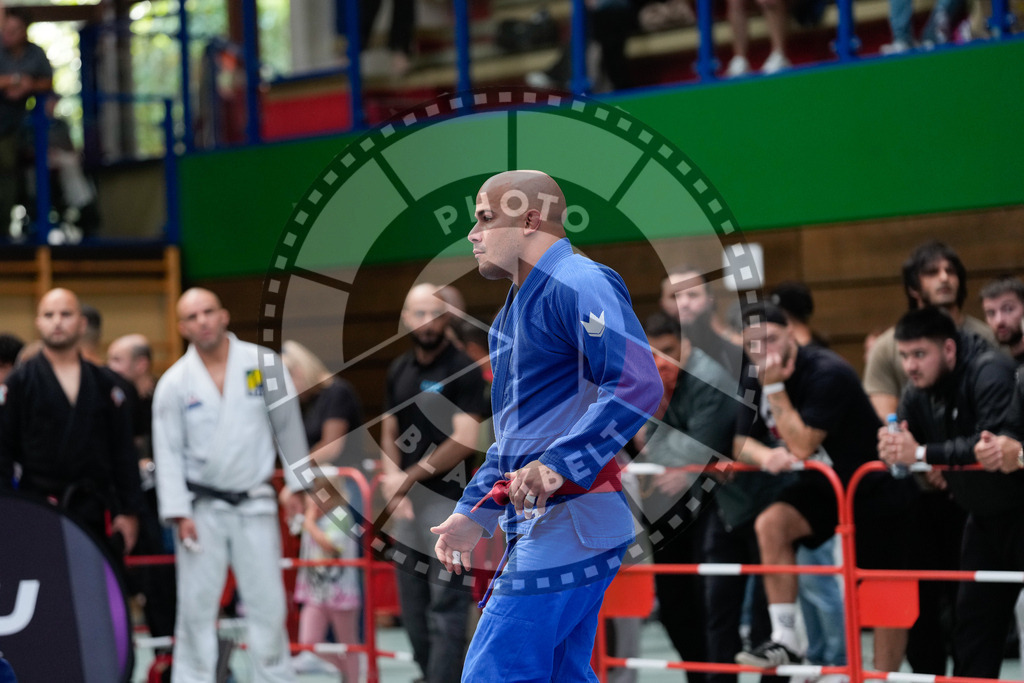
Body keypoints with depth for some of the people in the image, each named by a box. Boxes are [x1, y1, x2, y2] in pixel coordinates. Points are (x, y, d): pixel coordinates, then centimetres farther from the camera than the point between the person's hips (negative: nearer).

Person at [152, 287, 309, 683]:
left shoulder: (264, 364, -2)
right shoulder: (174, 383, -3)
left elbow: (288, 425, 8)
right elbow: (168, 452, -2)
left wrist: (297, 486, 10)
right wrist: (179, 513, -8)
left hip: (254, 505, 1)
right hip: (201, 508, 0)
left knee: (267, 601, 2)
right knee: (197, 605, 1)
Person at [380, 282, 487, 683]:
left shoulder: (463, 371, -6)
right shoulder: (398, 371, 12)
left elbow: (465, 440, -14)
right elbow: (389, 433, 15)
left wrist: (411, 476, -12)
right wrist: (391, 479, -3)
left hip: (447, 497, -6)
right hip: (405, 502, 6)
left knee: (446, 604, -8)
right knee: (412, 604, 9)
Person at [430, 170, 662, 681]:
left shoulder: (577, 284, -10)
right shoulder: (519, 304, 23)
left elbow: (638, 385, -23)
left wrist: (558, 465, -30)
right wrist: (474, 512, 25)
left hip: (568, 524, -11)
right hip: (540, 525, 11)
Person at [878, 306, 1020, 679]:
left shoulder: (990, 372, -23)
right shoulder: (918, 393, 2)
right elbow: (906, 445, 3)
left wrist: (922, 453, -34)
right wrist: (892, 449, -21)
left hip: (1016, 507, -8)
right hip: (985, 515, 8)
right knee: (972, 615, 9)